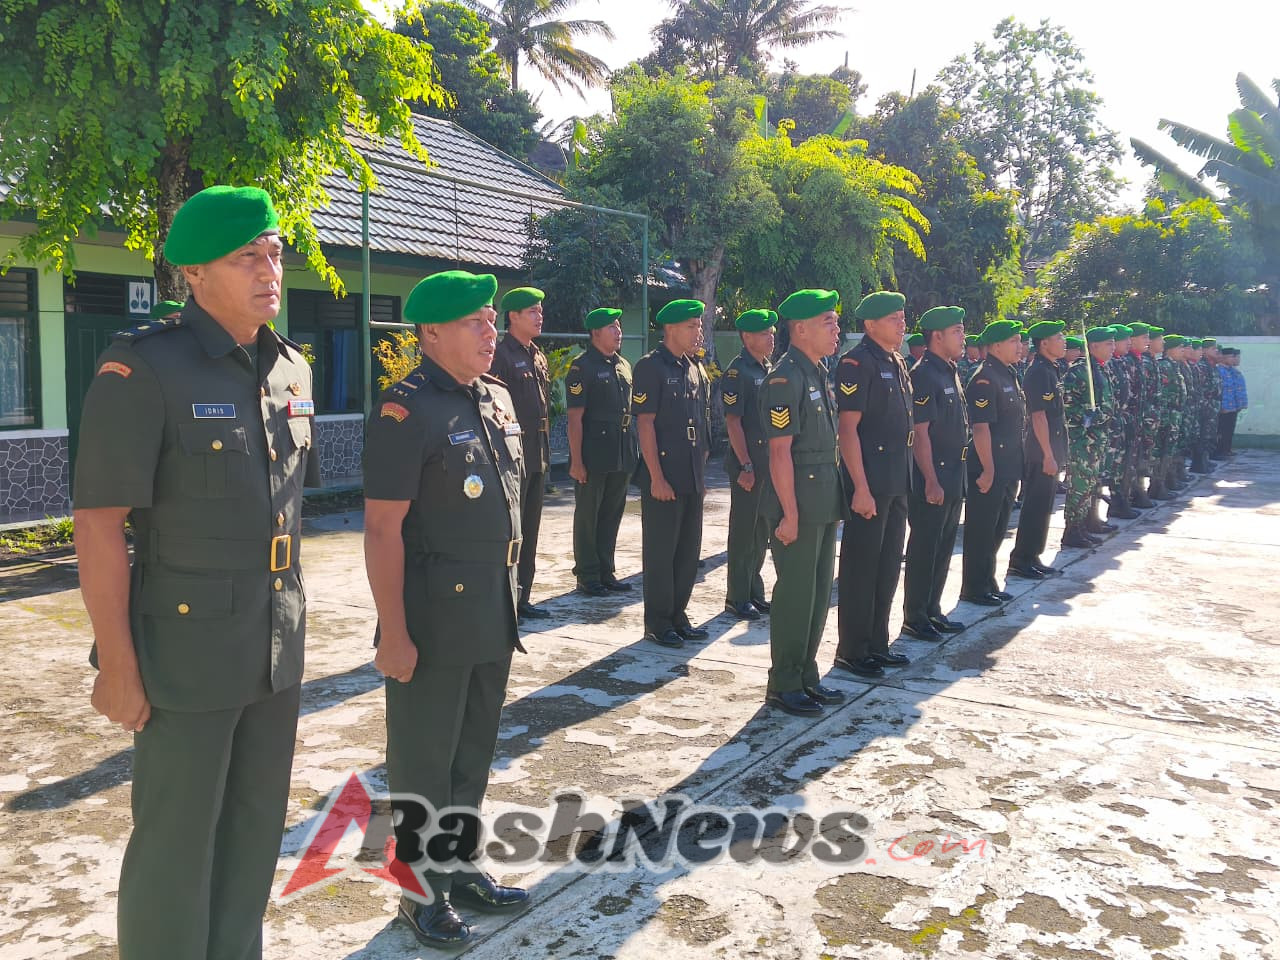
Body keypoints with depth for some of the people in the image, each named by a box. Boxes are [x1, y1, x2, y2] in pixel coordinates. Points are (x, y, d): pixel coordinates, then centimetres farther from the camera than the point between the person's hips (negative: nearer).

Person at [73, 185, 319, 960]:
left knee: (257, 827, 17)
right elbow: (99, 525, -15)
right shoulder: (143, 369, -14)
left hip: (278, 650, 6)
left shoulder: (292, 370, 6)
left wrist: (291, 621, 15)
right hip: (187, 651, -6)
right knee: (177, 840, 7)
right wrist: (119, 667, -15)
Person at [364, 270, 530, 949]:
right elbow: (382, 529, -18)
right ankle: (420, 889, 24)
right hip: (434, 618, -8)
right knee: (423, 761, 8)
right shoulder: (405, 410, -16)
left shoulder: (497, 399, 9)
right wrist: (394, 632, -20)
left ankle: (461, 866, 36)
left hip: (494, 615, 8)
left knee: (474, 751, 19)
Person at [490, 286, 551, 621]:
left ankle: (522, 598, 22)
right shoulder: (500, 356, -12)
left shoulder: (537, 355, 15)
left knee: (529, 531, 13)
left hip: (537, 456, 9)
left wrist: (545, 451, 17)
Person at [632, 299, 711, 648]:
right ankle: (657, 622, 12)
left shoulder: (695, 371, 14)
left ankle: (677, 614, 24)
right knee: (661, 551, 1)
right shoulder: (650, 367, -9)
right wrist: (657, 477, -18)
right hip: (663, 477, -7)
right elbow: (645, 424, -14)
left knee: (689, 550, 12)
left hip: (693, 477, 8)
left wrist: (701, 475, 15)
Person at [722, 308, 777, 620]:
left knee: (762, 530, 14)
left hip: (771, 462, 8)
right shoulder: (738, 371, -11)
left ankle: (754, 591, 25)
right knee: (743, 531, -1)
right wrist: (746, 465, -18)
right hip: (748, 463, -8)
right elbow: (733, 421, -15)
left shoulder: (770, 369, 13)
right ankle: (737, 598, 8)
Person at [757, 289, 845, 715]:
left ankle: (807, 676, 26)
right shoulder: (785, 379, -15)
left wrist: (835, 502, 16)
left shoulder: (819, 374, 14)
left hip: (824, 503, 9)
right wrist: (789, 514, -20)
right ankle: (783, 685, 11)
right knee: (795, 594, -1)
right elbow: (780, 451, -18)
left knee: (819, 591, 14)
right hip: (799, 503, -9)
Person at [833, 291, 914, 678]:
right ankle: (852, 652, 11)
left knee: (889, 566, 14)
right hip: (870, 484, -9)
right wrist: (861, 488, -21)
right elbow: (847, 428, -18)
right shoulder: (857, 363, -12)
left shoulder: (897, 364, 15)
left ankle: (877, 644, 26)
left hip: (896, 485, 9)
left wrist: (905, 479, 16)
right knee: (860, 569, 0)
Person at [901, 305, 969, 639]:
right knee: (923, 549, -1)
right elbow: (920, 432, -20)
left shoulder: (950, 373, 14)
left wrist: (957, 477, 18)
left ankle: (933, 611, 26)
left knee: (943, 549, 15)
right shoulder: (923, 375, -15)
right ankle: (914, 618, 9)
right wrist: (931, 481, -22)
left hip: (952, 480, 9)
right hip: (931, 480, -9)